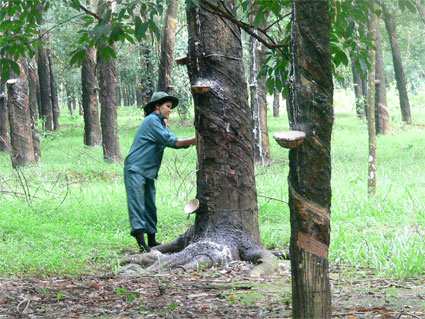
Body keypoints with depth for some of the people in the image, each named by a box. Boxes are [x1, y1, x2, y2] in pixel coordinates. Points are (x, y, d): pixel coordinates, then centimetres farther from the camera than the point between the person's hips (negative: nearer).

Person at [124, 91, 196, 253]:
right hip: (135, 168, -10)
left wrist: (194, 140, -6)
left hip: (148, 171, 10)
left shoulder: (162, 124, 20)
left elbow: (175, 143, 9)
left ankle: (151, 240, 16)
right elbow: (170, 141, -16)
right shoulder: (151, 120, -11)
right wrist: (193, 140, -13)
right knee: (137, 203, -15)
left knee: (150, 206, 11)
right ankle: (140, 240, -24)